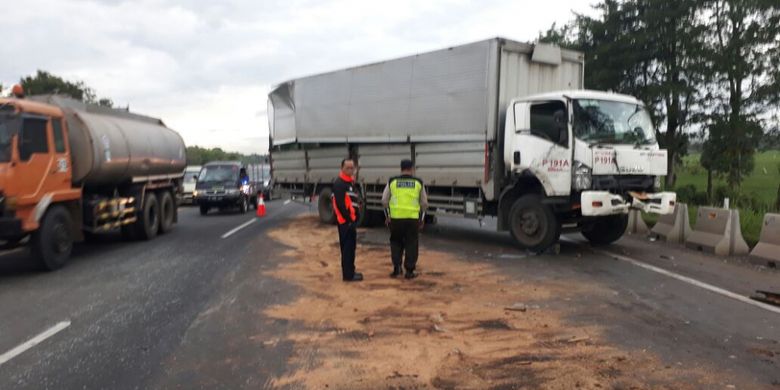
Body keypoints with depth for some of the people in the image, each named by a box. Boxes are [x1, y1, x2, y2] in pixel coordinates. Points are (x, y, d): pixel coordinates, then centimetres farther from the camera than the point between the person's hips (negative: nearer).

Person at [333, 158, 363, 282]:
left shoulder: (351, 182, 16)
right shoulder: (339, 184, -15)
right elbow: (340, 204, -21)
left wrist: (354, 219, 15)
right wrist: (349, 219, -19)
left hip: (351, 220, 10)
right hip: (345, 221, -10)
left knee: (350, 246, 15)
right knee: (347, 247, -5)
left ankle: (350, 271, 24)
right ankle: (348, 274, 0)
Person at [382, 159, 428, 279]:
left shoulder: (392, 182, 4)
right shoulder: (418, 183, 5)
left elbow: (384, 201, 4)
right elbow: (424, 203, 8)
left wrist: (388, 216, 15)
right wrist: (422, 219, 18)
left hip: (396, 218, 1)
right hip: (413, 218, -1)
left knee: (396, 243, 17)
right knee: (411, 245, 9)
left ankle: (396, 267, 8)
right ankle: (409, 271, 9)